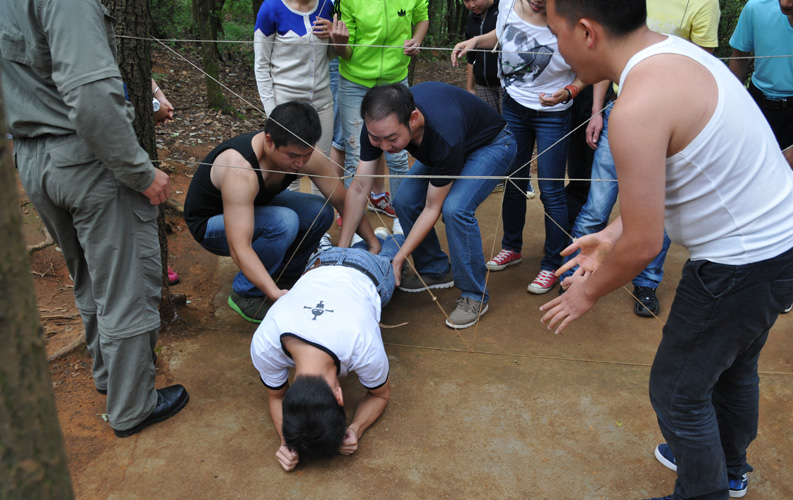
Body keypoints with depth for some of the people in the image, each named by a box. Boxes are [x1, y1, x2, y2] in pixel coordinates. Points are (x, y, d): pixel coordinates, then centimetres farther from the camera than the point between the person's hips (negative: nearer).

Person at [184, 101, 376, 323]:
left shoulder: (301, 152, -20)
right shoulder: (240, 169, -40)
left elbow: (344, 201, -10)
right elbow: (239, 248, -43)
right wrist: (276, 295, -52)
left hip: (255, 205, 7)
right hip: (209, 222, -6)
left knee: (320, 212, -16)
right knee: (284, 222, -33)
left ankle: (282, 275, 5)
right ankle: (245, 293, -13)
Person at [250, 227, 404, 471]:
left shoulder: (365, 348, -52)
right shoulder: (263, 344, -45)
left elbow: (380, 394, -26)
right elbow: (276, 396, -22)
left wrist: (355, 429, -46)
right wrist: (286, 440, -43)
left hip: (369, 273, -1)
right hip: (319, 267, 2)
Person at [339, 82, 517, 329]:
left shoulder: (444, 137, -44)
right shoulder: (378, 124, -28)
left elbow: (432, 208, -30)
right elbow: (358, 189, -19)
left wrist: (398, 259, -28)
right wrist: (340, 249, -19)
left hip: (492, 144, -6)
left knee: (455, 208, -28)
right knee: (406, 202, -10)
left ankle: (474, 296, -11)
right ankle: (436, 271, 13)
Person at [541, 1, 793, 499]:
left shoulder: (637, 109, -29)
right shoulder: (672, 50, 2)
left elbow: (643, 244, -23)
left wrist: (588, 293, -6)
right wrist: (613, 235, 9)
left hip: (740, 265, -10)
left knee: (678, 391, 10)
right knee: (733, 365, 29)